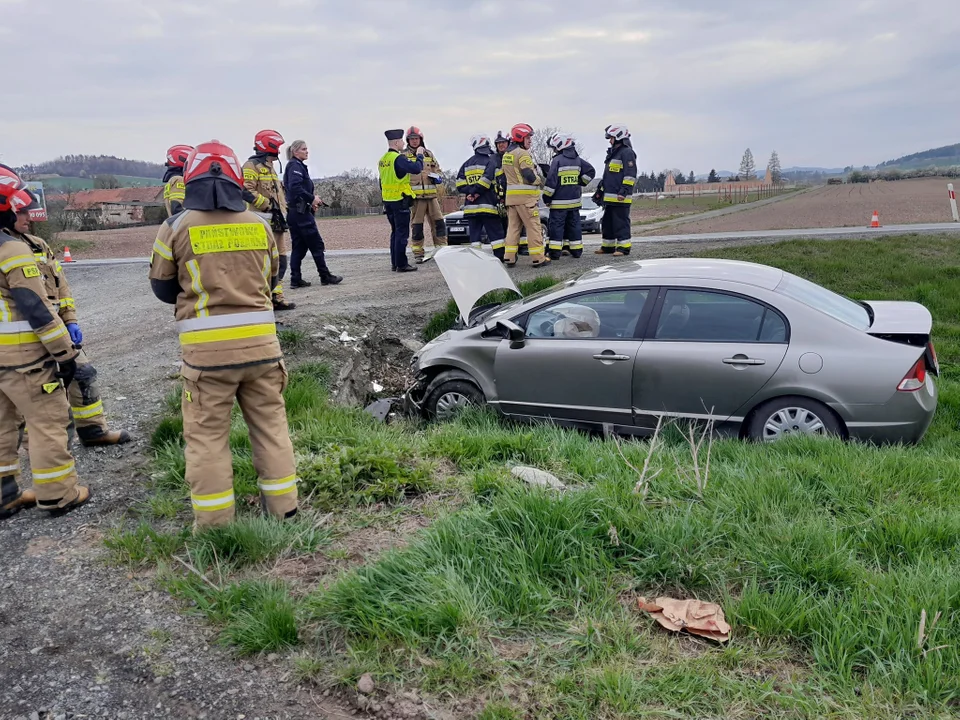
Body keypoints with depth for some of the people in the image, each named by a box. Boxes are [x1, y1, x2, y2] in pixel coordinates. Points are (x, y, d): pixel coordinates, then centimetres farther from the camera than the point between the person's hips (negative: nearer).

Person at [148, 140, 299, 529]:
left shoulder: (176, 228, -5)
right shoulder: (260, 224, 4)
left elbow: (163, 288, 7)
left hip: (206, 347, -3)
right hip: (260, 340, 3)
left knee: (208, 435, 8)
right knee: (269, 422, 16)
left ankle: (214, 522, 15)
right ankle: (282, 504, 25)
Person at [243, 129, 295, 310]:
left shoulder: (269, 167, 22)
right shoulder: (252, 166, -8)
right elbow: (247, 191, -19)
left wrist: (281, 211, 21)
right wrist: (268, 205, -17)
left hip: (276, 220, 10)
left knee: (280, 260, 10)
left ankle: (276, 297, 16)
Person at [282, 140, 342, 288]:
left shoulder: (298, 166, 19)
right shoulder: (295, 166, -10)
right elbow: (295, 187, -24)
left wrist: (312, 198, 6)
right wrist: (312, 198, -15)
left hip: (293, 212, 10)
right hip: (301, 212, -10)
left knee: (299, 246, 9)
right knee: (316, 244, -2)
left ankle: (296, 279, 7)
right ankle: (325, 276, 4)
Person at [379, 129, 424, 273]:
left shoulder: (383, 160, 12)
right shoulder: (398, 158, -16)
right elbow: (417, 169, -25)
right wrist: (419, 155, -7)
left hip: (388, 201, 9)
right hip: (400, 201, -9)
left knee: (395, 232, 16)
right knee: (402, 233, -4)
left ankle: (394, 263, 19)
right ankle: (401, 264, -3)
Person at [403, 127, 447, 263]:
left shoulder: (428, 154, 17)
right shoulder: (404, 155, 4)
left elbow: (437, 168, 26)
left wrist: (438, 177, 4)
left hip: (431, 195, 4)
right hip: (415, 196, -4)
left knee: (439, 222, 3)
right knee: (417, 226, 0)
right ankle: (418, 253, 8)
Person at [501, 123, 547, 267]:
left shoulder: (506, 155, 16)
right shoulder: (523, 154, -12)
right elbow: (530, 176, -18)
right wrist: (540, 181, -2)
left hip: (511, 196, 8)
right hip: (526, 196, -8)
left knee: (513, 226, 11)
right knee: (533, 227, -3)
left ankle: (509, 258, 10)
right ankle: (538, 258, -3)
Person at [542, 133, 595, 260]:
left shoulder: (557, 160, -12)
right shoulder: (578, 159, 7)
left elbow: (551, 180, -14)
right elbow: (590, 171, 9)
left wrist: (547, 197, -6)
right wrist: (580, 182, 12)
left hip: (559, 201, -6)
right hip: (575, 200, 6)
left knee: (556, 225, -2)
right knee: (574, 225, 13)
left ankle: (555, 251, -4)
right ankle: (576, 250, 17)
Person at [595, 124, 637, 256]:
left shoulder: (627, 152, -9)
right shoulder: (613, 153, 22)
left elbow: (630, 175, -16)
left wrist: (624, 191, -24)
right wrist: (600, 191, 26)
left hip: (620, 197, -10)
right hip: (609, 197, 10)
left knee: (621, 223, -8)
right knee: (607, 223, 14)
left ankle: (624, 247, -4)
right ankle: (607, 246, 22)